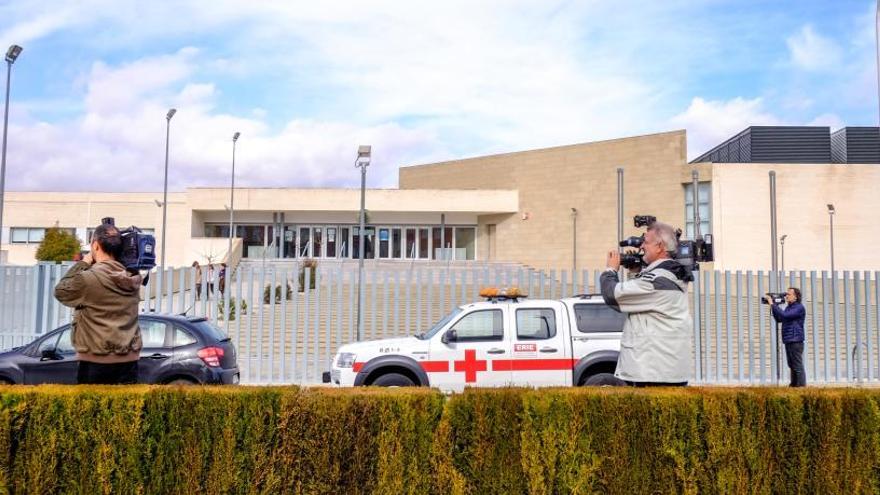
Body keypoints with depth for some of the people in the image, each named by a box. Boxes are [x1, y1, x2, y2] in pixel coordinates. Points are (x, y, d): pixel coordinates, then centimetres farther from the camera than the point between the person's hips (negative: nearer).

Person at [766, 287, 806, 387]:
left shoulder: (799, 308, -11)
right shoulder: (788, 307, 17)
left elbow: (784, 315, -23)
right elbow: (779, 319, 17)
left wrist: (772, 304, -19)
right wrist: (774, 305, 8)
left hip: (796, 341, -9)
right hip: (788, 341, 9)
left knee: (798, 366, -8)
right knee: (792, 366, 14)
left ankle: (802, 387, -6)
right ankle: (793, 386, 20)